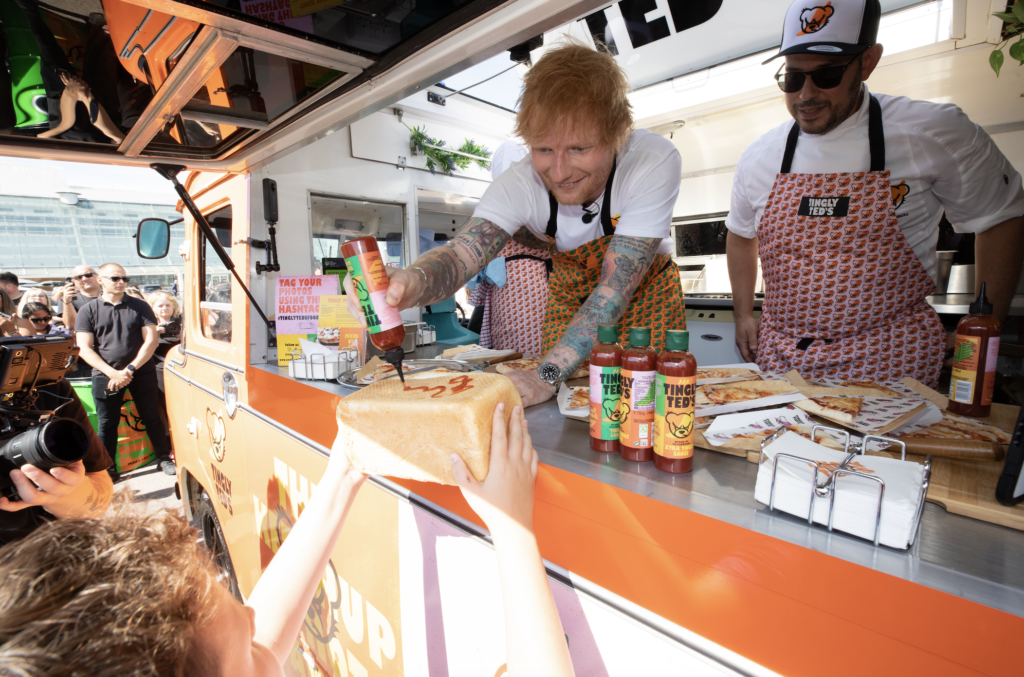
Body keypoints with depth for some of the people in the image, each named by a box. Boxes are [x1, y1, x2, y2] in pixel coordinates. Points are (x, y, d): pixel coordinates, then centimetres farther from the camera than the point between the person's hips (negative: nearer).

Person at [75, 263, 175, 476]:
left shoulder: (140, 306, 4)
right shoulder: (88, 310, 5)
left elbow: (151, 341, -2)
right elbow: (85, 349, -2)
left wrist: (130, 368, -12)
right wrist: (113, 373, -14)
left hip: (142, 372, 0)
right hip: (105, 375, 1)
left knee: (152, 418, 6)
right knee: (106, 424, 7)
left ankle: (163, 458, 19)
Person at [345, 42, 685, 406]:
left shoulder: (655, 162, -32)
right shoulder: (520, 184, -25)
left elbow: (617, 286, -37)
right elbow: (463, 252, -37)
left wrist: (547, 375, -45)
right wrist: (412, 283, -61)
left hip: (646, 293, -1)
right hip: (571, 296, 2)